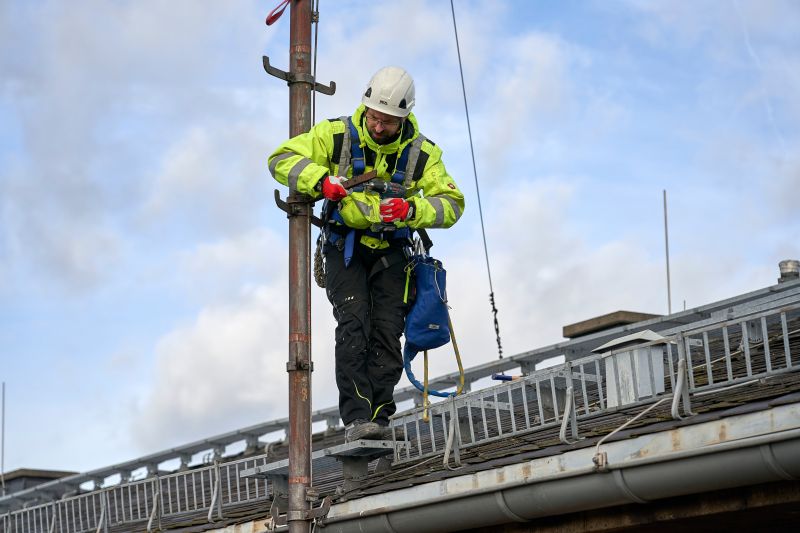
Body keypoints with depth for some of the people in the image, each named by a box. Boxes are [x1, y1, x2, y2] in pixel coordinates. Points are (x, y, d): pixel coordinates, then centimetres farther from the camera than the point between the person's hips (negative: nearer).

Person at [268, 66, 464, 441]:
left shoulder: (421, 153, -4)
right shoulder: (337, 135, -8)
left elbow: (452, 203, -6)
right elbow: (281, 160, -7)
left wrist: (412, 209, -26)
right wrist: (321, 179, -26)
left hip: (390, 252, 2)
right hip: (345, 248, -2)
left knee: (387, 332, -10)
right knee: (353, 325, -19)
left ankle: (378, 419, -8)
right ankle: (356, 419, -27)